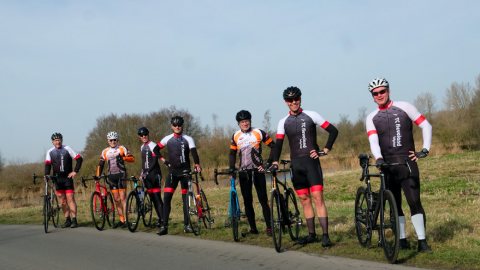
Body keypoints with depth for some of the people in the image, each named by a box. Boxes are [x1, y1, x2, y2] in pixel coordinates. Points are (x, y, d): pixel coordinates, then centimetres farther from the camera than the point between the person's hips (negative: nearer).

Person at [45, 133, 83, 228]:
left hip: (67, 177, -3)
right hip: (57, 178, 3)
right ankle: (67, 220, 12)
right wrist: (46, 175, -22)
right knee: (62, 200, 5)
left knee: (70, 198, -9)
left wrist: (75, 171, -6)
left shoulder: (67, 149, -1)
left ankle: (74, 220, -9)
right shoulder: (50, 152, 5)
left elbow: (79, 158, 0)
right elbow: (48, 164, -5)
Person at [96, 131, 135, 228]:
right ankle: (121, 220, 11)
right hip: (111, 176, 4)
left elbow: (132, 158, -6)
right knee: (116, 199, 5)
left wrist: (123, 157, -23)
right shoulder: (105, 152, 14)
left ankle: (126, 220, -9)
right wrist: (98, 176, 3)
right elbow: (100, 165, 16)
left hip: (121, 174, -4)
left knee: (122, 198, -10)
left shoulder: (122, 149, 3)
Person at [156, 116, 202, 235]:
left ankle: (186, 225, 11)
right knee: (167, 197, -9)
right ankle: (164, 226, -8)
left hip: (185, 171, -1)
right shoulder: (168, 139, 5)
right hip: (173, 172, 1)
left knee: (185, 198, 3)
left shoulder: (188, 139, -1)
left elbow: (194, 152, -14)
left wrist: (197, 165, -31)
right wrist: (164, 161, 2)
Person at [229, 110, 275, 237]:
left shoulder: (259, 133, -1)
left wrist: (268, 163, -4)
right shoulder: (236, 136, 8)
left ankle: (269, 227, -3)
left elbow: (273, 146, 3)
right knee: (247, 201, 4)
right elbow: (232, 153, 16)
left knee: (263, 199, -6)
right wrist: (232, 167, 2)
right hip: (243, 172, 3)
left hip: (257, 170, -3)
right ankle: (253, 228, 11)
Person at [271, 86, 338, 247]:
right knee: (304, 200, 7)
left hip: (311, 161, -3)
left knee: (317, 197, -11)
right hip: (296, 164, 4)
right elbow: (278, 143, 2)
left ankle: (325, 235, -12)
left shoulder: (311, 116, 2)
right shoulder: (283, 122, 9)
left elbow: (333, 131, 4)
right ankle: (311, 234, 15)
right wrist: (275, 162, -12)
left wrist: (326, 149, -5)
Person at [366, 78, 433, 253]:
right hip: (387, 165, 3)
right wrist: (378, 158, -25)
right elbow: (373, 141, -6)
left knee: (414, 202, -12)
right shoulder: (372, 118, 9)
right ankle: (402, 240, 14)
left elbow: (426, 126, 5)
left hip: (407, 162, -2)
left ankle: (422, 242, -7)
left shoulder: (404, 107, 5)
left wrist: (425, 149, -7)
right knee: (395, 205, 5)